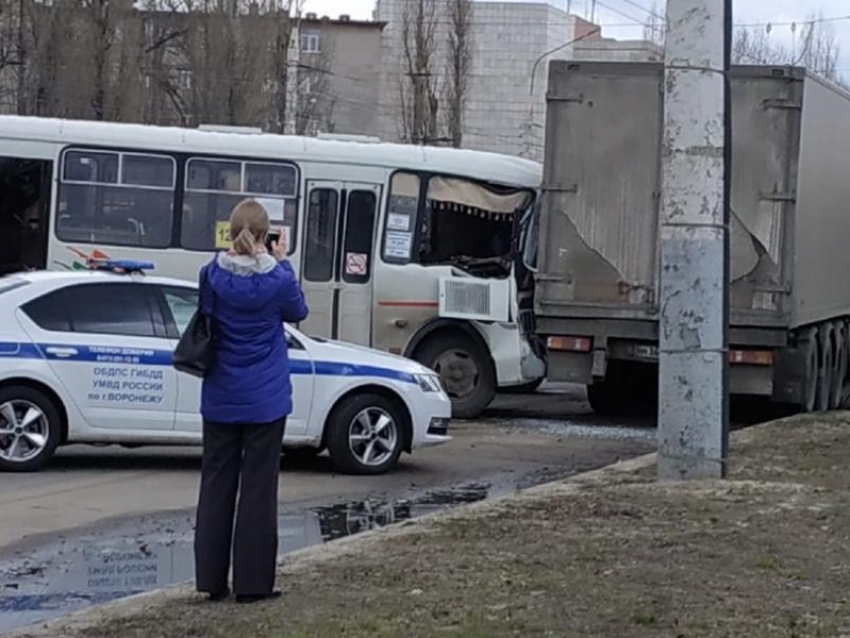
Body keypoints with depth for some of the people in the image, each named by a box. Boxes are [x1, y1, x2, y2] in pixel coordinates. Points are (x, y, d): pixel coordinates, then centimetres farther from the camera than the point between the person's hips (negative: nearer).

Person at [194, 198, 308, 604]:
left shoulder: (212, 274, -7)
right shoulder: (278, 279, -13)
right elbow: (297, 313, 7)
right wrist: (281, 262, 12)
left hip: (220, 398, 3)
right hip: (264, 400, -3)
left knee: (216, 483, 11)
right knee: (258, 487, 3)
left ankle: (212, 579, 13)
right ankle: (252, 582, 5)